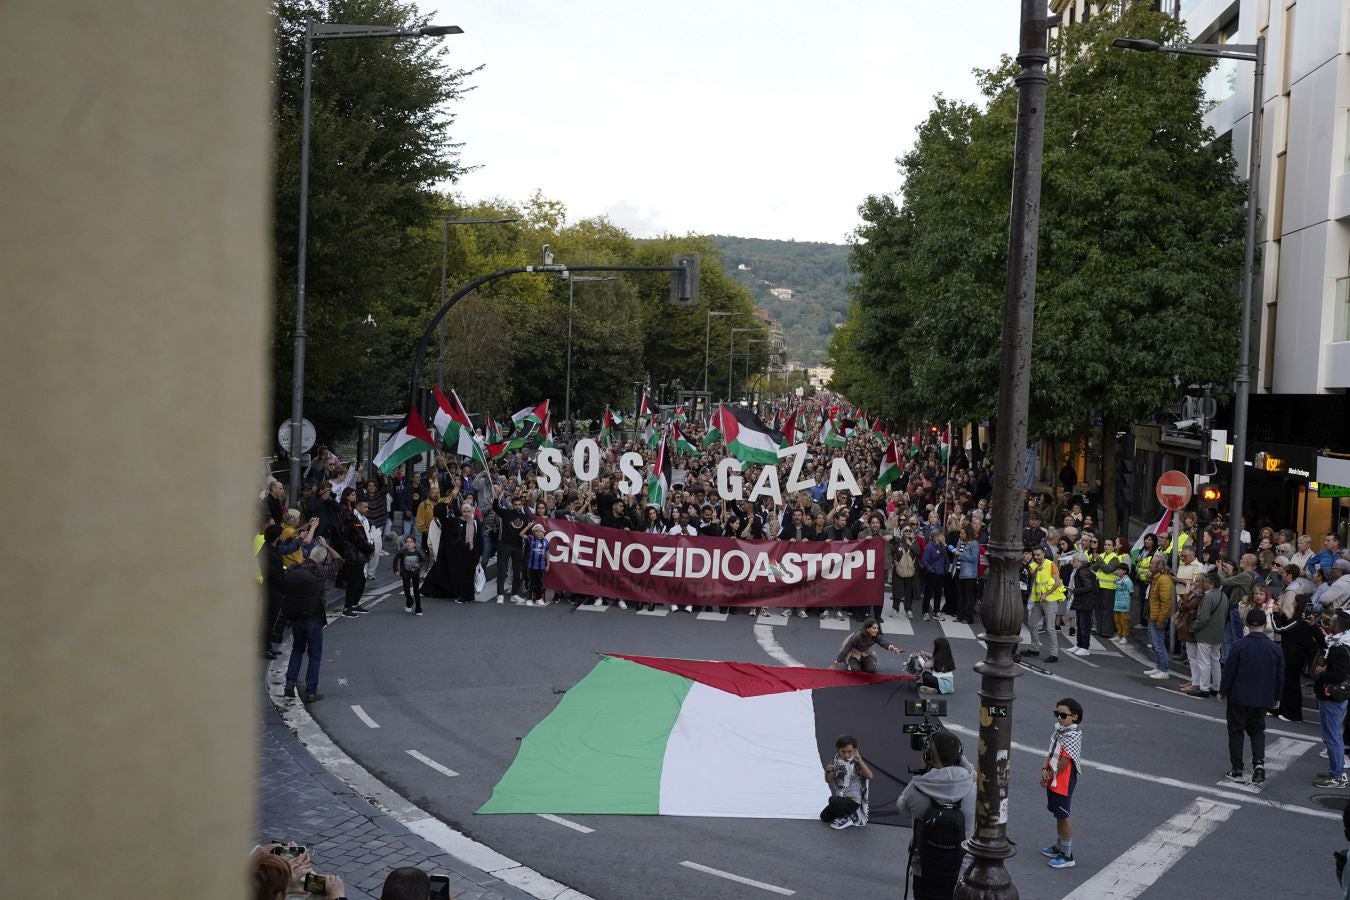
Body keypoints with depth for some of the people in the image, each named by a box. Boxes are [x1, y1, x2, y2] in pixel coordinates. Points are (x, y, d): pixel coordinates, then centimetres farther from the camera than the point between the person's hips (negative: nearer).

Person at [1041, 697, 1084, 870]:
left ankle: (1068, 856, 9)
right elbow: (1051, 752, 10)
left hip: (1064, 782, -9)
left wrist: (1049, 776, -10)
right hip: (1053, 781, 9)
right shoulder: (1060, 730, 4)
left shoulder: (1073, 736, -23)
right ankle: (1059, 847, 36)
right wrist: (1045, 769, -5)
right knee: (1058, 815, 21)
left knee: (1062, 817, 0)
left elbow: (1064, 763, -21)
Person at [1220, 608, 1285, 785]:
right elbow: (1280, 677, 4)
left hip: (1239, 697, -3)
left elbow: (1229, 672, -9)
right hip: (1263, 699, 3)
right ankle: (1259, 762, -3)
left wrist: (1223, 691, 7)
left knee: (1236, 731, 11)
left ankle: (1237, 771, 11)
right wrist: (1275, 698, 18)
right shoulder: (1275, 649, -5)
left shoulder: (1239, 646, -14)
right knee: (1257, 730, 19)